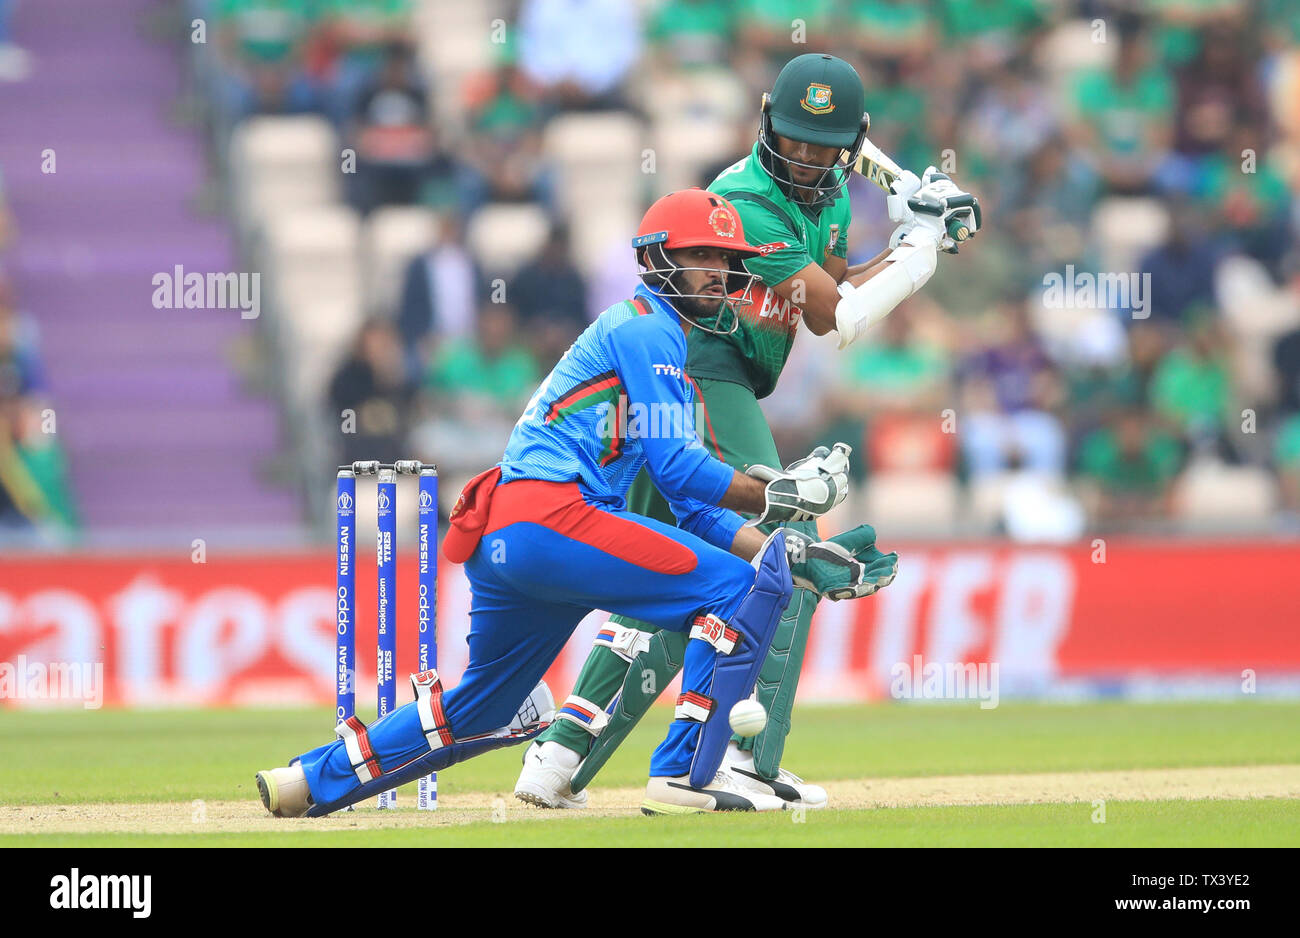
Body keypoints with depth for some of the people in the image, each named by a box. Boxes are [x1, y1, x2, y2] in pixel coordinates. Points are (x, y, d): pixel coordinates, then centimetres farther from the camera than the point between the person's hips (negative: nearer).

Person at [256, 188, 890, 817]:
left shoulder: (655, 340, 30)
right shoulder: (646, 329, 0)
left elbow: (694, 509, 25)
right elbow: (677, 468, -9)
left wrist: (795, 557, 16)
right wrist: (779, 494, -2)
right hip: (551, 514, -10)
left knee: (494, 713, 24)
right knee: (743, 587, -11)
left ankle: (311, 780, 29)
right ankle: (684, 777, -15)